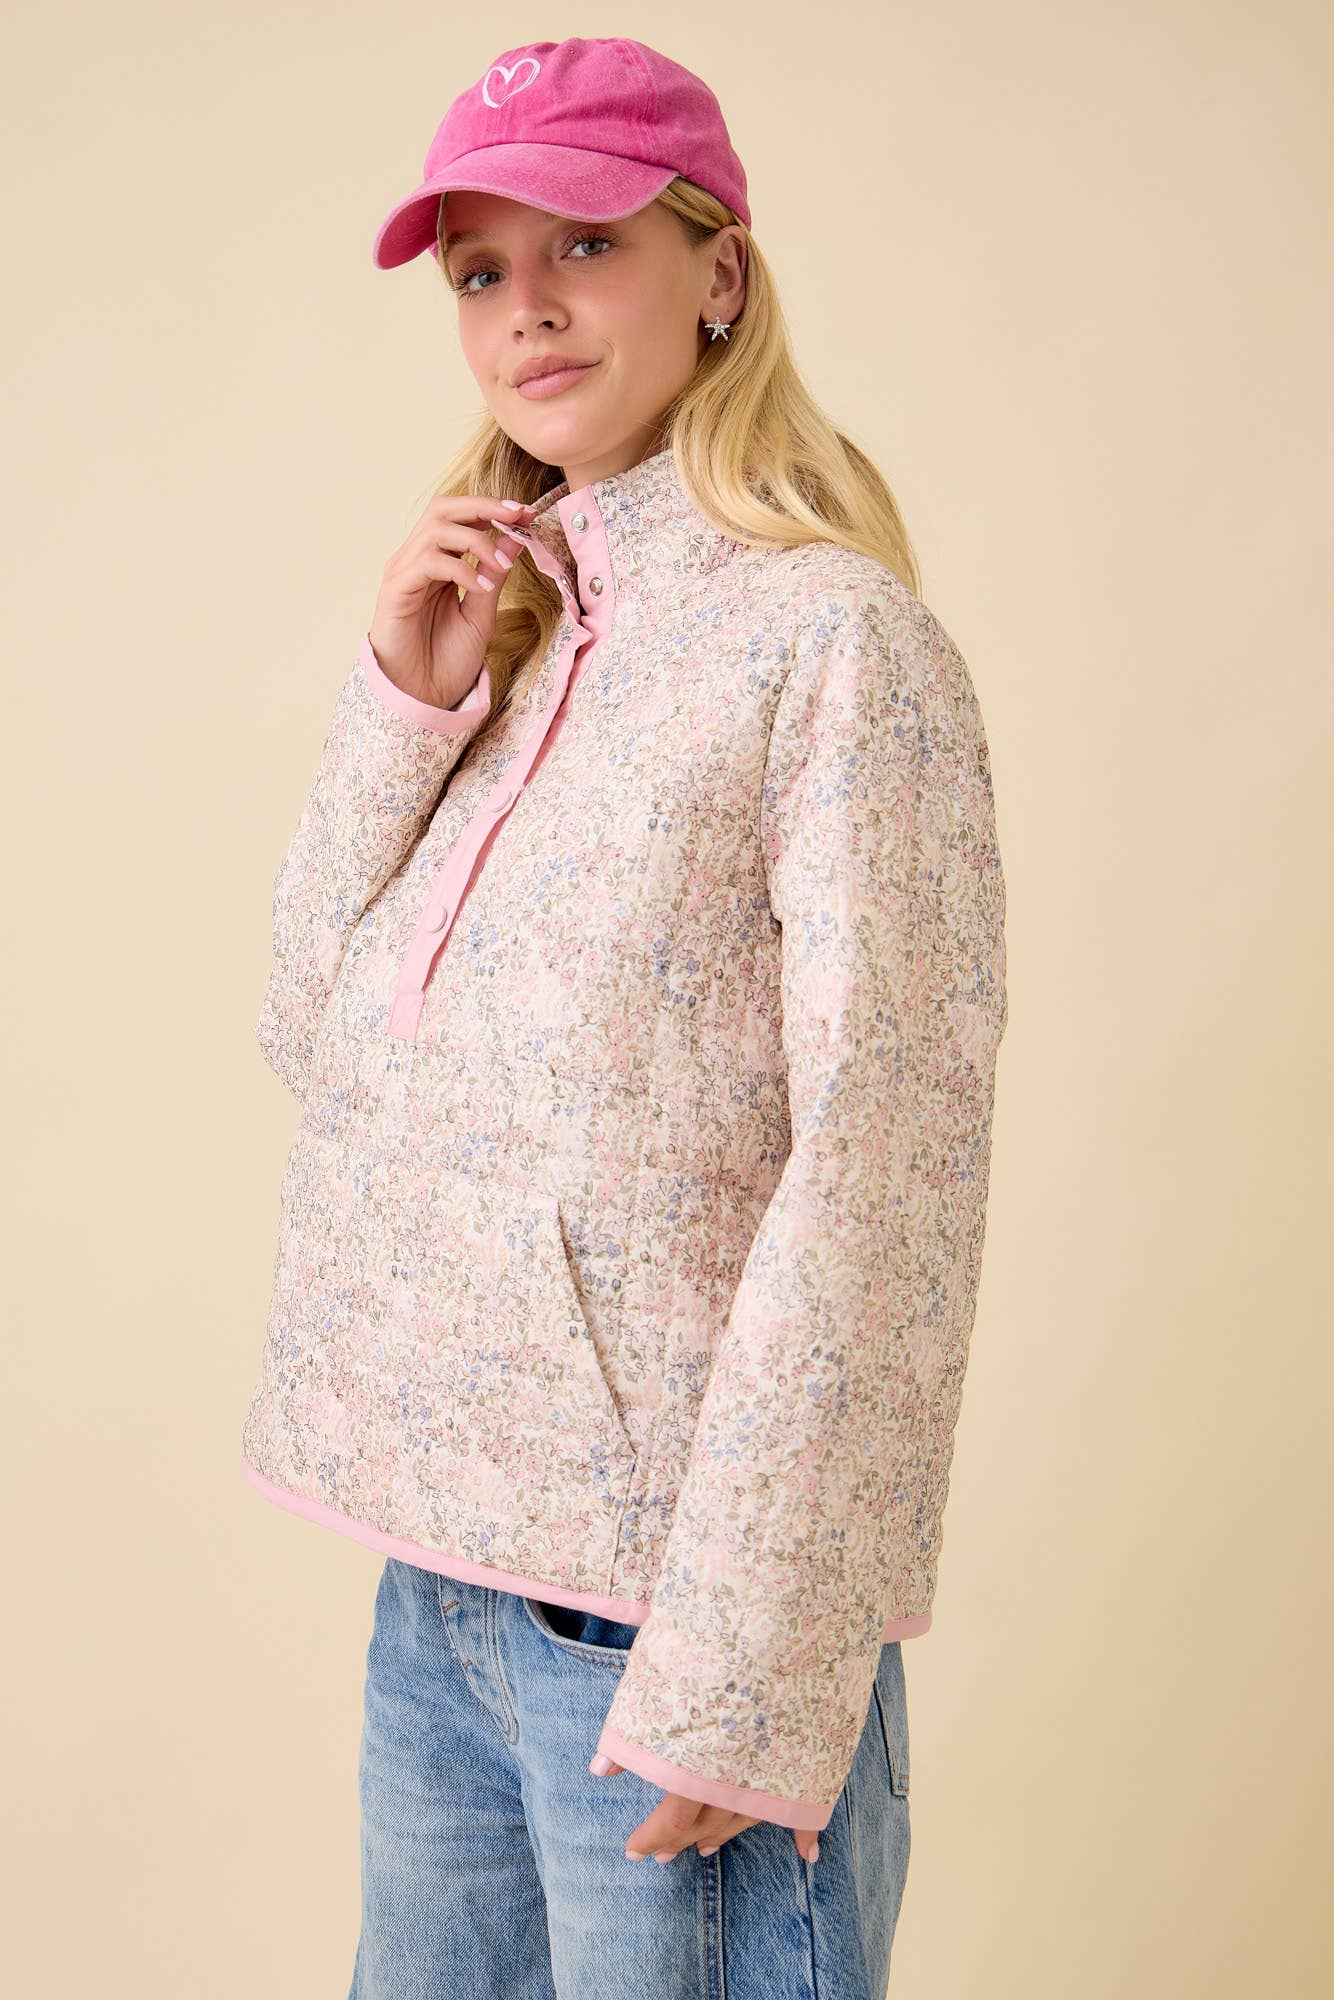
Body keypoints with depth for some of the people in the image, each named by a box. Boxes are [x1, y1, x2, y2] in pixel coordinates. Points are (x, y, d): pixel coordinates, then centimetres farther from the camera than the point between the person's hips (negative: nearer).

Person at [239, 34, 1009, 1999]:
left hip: (669, 1593, -6)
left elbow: (878, 1172, -16)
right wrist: (407, 708, -3)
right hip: (438, 1566, 7)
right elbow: (315, 1030, 11)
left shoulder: (833, 637, -11)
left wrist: (743, 1677, -18)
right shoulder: (507, 631, 11)